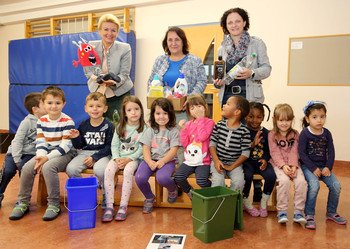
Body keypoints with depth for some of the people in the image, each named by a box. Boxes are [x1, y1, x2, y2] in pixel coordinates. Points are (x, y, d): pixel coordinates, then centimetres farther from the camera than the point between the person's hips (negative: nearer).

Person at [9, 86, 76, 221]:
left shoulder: (67, 121, -12)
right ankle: (23, 203, 4)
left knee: (48, 167, -31)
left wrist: (47, 158, -23)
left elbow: (65, 146, -16)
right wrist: (41, 156, -17)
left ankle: (54, 204, -17)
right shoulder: (42, 121, 6)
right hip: (46, 153, 6)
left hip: (64, 154, -6)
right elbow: (40, 143, 2)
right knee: (27, 167, -15)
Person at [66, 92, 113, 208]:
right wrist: (76, 138, -10)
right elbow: (79, 146, 11)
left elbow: (109, 147, -8)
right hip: (85, 152, 4)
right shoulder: (83, 125, 6)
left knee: (100, 170, -35)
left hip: (102, 154, -4)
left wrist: (94, 157, -16)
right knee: (70, 169, -22)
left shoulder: (108, 126, -5)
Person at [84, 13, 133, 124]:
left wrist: (114, 82, -31)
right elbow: (87, 70, 3)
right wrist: (95, 77, -21)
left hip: (119, 95, -2)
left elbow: (124, 73, -10)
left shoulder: (125, 48, -7)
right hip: (97, 93, 2)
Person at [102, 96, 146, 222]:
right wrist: (117, 159, -11)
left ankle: (123, 206, -25)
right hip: (118, 157, 3)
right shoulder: (120, 127, 7)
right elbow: (114, 145, 5)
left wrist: (128, 159, -16)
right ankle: (109, 207, -22)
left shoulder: (143, 128, -2)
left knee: (128, 171, -34)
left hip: (134, 158, -3)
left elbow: (141, 149, -6)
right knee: (108, 170, -26)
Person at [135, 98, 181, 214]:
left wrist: (162, 162, -20)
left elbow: (173, 151, -5)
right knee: (139, 178, -24)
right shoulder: (150, 130, 11)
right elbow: (146, 149, 4)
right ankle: (149, 198, 9)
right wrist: (150, 162, -15)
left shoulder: (173, 131, 3)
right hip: (151, 160, 3)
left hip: (167, 160, -3)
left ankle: (173, 189, 6)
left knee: (162, 178, -34)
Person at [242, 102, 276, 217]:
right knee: (247, 175, -32)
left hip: (260, 161, 4)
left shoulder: (265, 132, 6)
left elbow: (267, 150, 9)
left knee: (271, 175, -22)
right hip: (246, 161, -3)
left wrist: (265, 160, -10)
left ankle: (264, 202, 5)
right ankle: (246, 202, -2)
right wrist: (252, 145, -25)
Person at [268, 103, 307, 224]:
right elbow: (275, 153, -7)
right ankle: (282, 211, -15)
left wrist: (293, 166, -14)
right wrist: (283, 166, -20)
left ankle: (298, 212, -8)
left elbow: (294, 152, 1)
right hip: (278, 164, -3)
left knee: (301, 181, -23)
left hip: (293, 164, 3)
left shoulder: (295, 134, 9)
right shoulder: (272, 135, 1)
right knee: (284, 180, -29)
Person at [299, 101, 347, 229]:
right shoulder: (304, 133, -8)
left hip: (323, 166, 5)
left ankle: (331, 212, 14)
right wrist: (313, 168, -16)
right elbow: (302, 153, -11)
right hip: (308, 166, -5)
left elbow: (331, 152, 6)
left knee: (336, 185, -11)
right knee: (314, 185, -27)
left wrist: (328, 167, -8)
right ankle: (309, 215, -12)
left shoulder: (327, 133, 5)